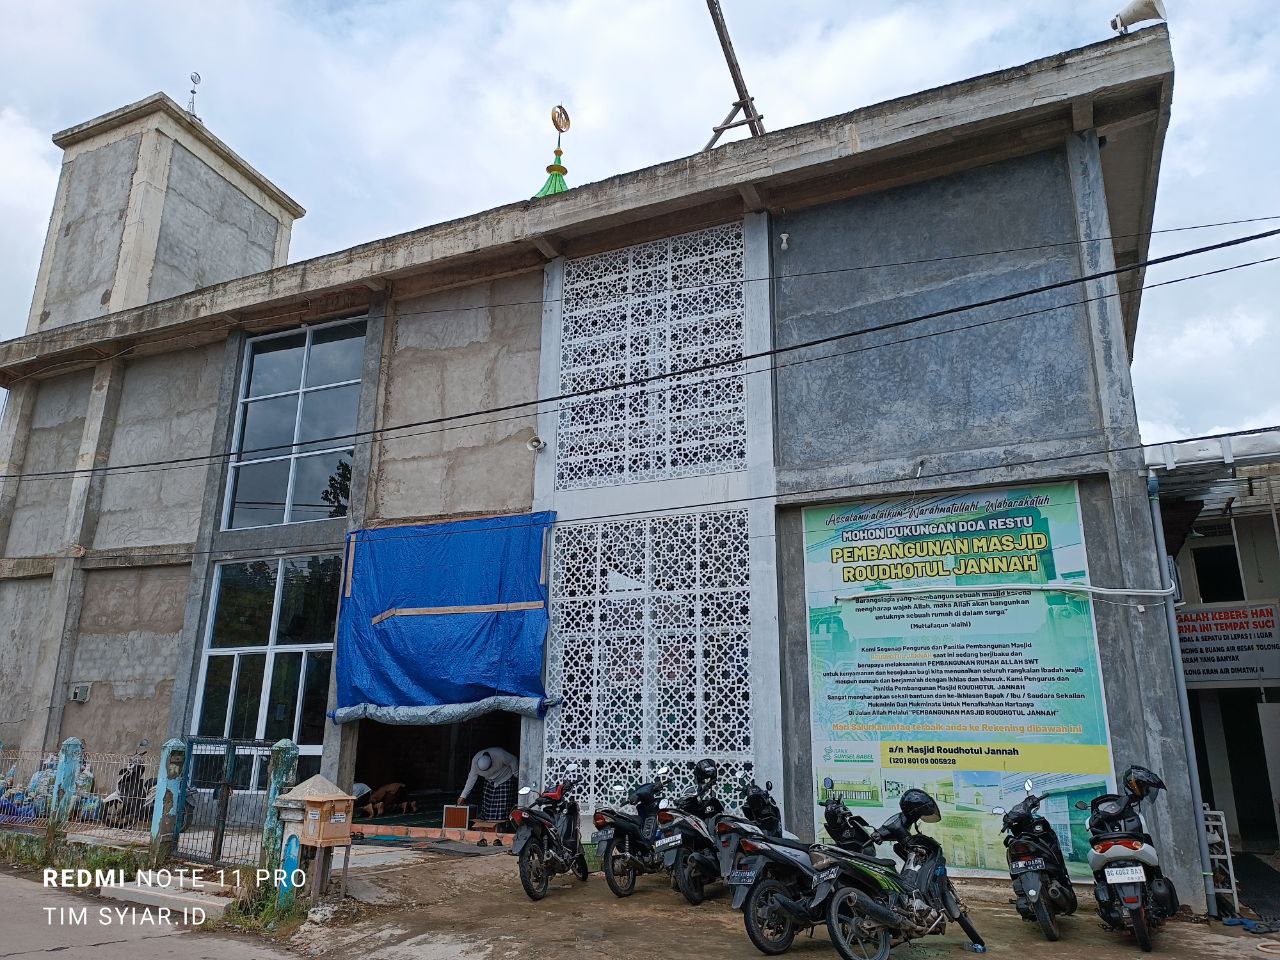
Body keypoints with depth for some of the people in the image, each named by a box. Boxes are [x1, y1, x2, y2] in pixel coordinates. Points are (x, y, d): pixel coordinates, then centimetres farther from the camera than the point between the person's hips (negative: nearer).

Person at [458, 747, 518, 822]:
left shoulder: (500, 756, -37)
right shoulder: (475, 760, -24)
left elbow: (513, 761, -19)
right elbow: (472, 778, -13)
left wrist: (515, 774, -7)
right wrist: (463, 796, -12)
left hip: (505, 779, -4)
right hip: (490, 782, 4)